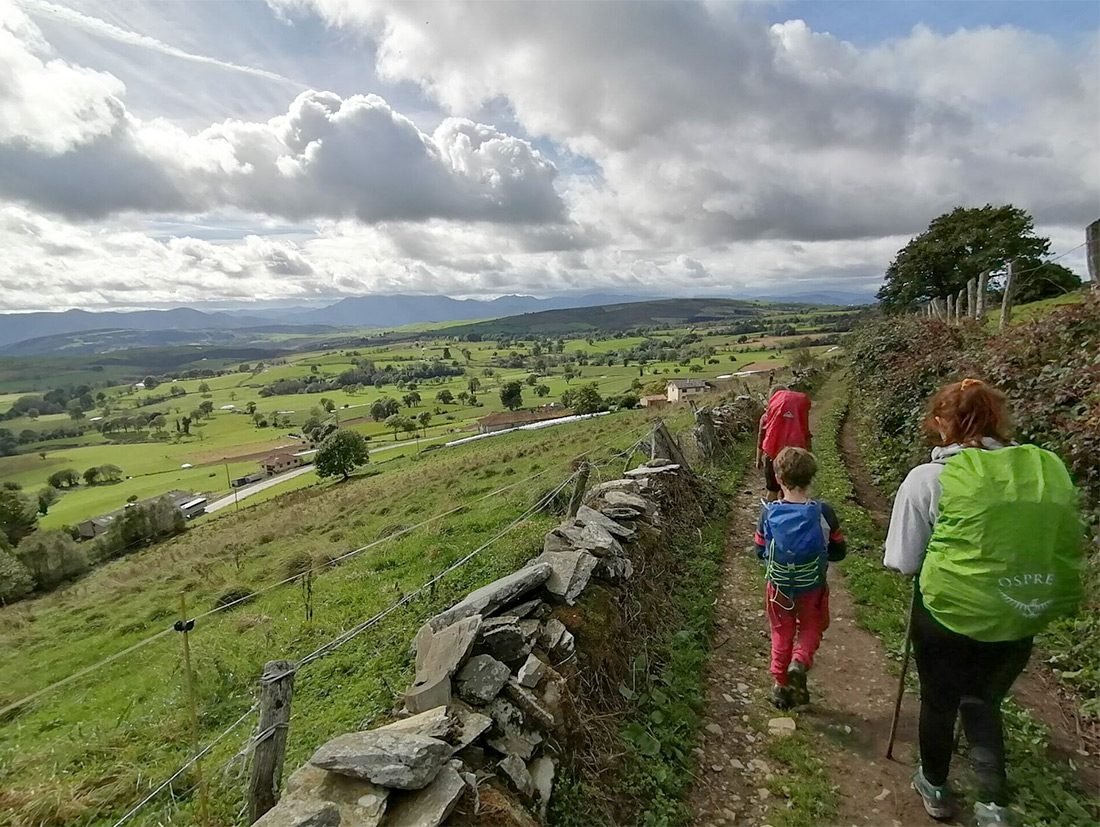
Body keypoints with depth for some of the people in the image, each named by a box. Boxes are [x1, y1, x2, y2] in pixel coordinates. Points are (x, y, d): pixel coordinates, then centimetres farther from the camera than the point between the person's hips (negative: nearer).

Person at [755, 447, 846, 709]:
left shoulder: (769, 512, -16)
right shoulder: (823, 512, -18)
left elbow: (760, 551, -5)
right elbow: (839, 552, -6)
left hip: (778, 586, 1)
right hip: (813, 587, -1)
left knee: (782, 633, 20)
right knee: (812, 627, 24)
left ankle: (780, 685, 28)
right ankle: (800, 661, -1)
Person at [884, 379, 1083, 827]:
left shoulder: (929, 478, -17)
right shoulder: (1050, 469, -5)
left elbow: (903, 561, -13)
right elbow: (1072, 549, 6)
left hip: (948, 614, -3)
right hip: (1019, 622, 4)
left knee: (939, 702, 22)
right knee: (983, 703, 28)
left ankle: (935, 786, 43)